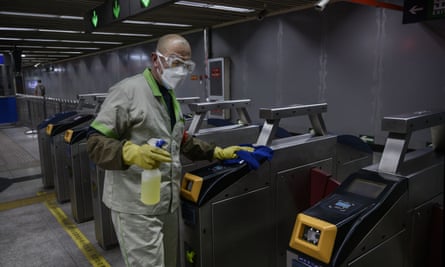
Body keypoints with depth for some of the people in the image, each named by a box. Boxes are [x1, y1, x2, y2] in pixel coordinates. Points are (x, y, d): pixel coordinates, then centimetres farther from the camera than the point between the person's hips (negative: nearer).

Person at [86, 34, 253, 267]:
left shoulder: (170, 97, 15)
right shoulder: (127, 91, -14)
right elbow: (96, 142, -17)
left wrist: (218, 152, 13)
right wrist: (132, 153, -35)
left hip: (168, 203, 9)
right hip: (136, 206, -8)